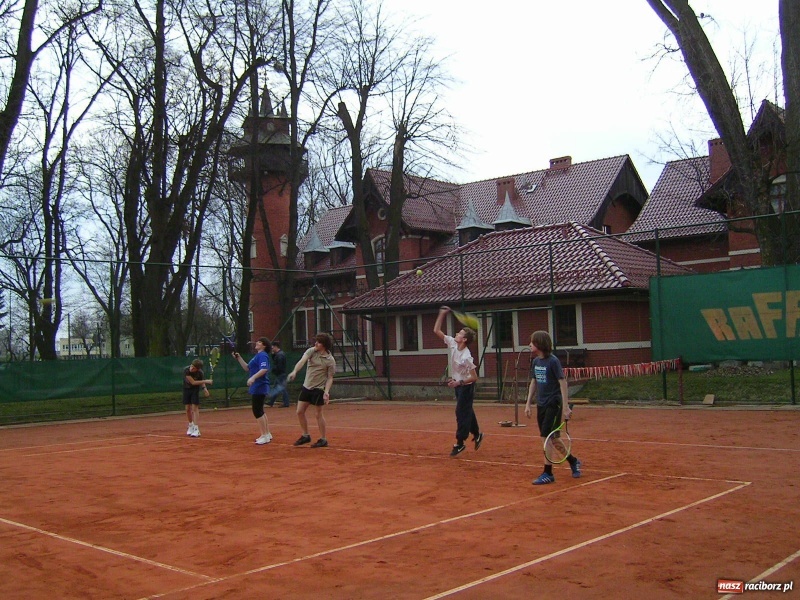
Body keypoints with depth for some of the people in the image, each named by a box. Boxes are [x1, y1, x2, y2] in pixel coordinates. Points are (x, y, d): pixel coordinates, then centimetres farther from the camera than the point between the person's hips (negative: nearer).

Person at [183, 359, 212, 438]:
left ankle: (196, 429, -16)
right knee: (188, 409, 4)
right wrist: (206, 381, -30)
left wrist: (204, 388, -15)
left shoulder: (200, 373, -21)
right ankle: (191, 425, 28)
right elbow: (193, 382, -28)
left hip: (195, 390, -1)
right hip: (187, 389, 1)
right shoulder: (186, 370, -27)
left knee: (195, 408, -11)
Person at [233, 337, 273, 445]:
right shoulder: (257, 356, 19)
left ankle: (264, 436, -5)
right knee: (260, 411, 15)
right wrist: (239, 358, 17)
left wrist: (253, 377, -36)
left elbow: (264, 369, -27)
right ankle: (267, 434, 22)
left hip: (259, 387, -11)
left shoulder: (262, 355, -12)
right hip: (257, 387, 11)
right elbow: (247, 368, 24)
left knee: (257, 411, -9)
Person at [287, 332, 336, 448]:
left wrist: (326, 391, -20)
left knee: (319, 415, 1)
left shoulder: (330, 360, -11)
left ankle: (323, 439, 14)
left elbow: (330, 378, -7)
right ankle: (305, 436, 23)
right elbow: (302, 361, -19)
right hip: (306, 387, 5)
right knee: (300, 412, 7)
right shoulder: (311, 351, -2)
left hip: (319, 389, -5)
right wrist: (294, 371, -37)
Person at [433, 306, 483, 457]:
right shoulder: (452, 344, -10)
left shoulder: (466, 357, -29)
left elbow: (474, 377, -24)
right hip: (458, 384, 8)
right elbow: (436, 330, -6)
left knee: (461, 413, -3)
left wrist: (459, 383, -30)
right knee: (467, 411, 19)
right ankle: (477, 434, 36)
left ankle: (460, 443, 6)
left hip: (466, 386, -8)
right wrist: (442, 314, -11)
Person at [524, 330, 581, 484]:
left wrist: (565, 407, -18)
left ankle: (548, 473, 2)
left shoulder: (553, 361, -14)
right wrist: (528, 403, 13)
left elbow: (563, 383, -14)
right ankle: (573, 461, 33)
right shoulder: (535, 361, 7)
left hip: (553, 404, -8)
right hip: (541, 405, 8)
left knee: (547, 438, -8)